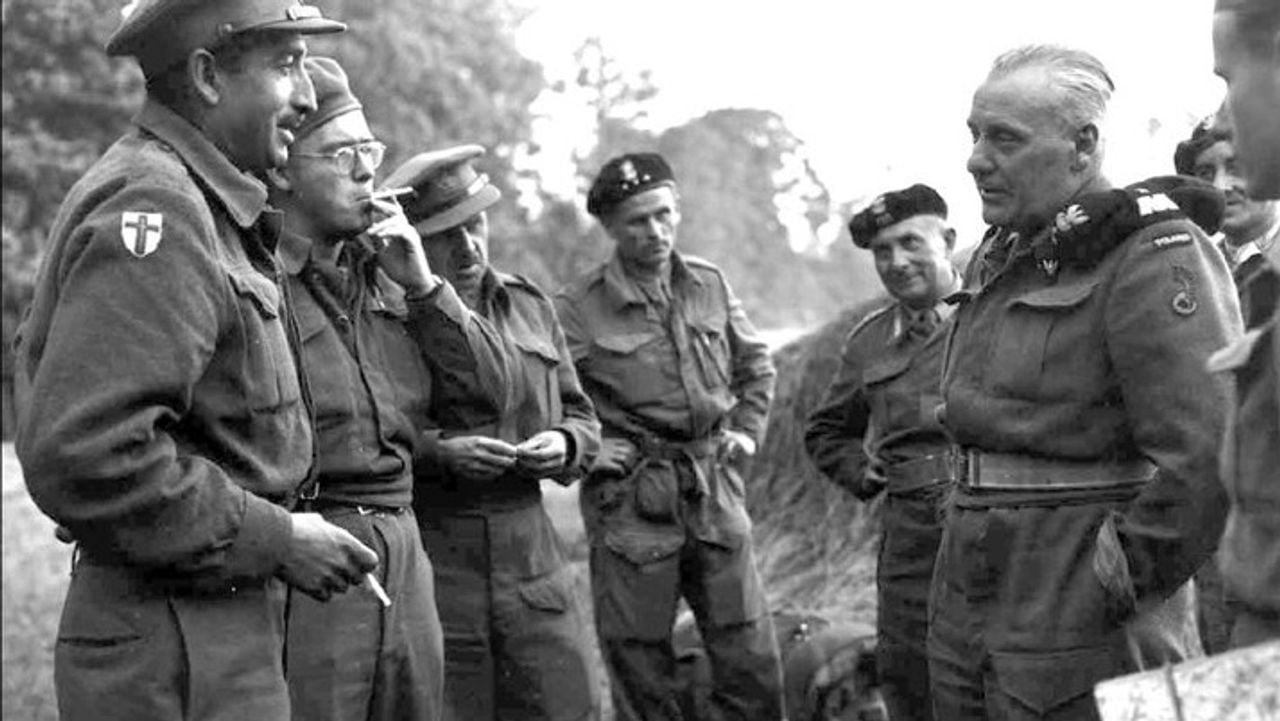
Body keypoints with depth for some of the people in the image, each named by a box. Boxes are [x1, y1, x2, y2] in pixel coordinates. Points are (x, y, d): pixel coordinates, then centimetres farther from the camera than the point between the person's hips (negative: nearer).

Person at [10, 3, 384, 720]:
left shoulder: (200, 204, 14)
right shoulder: (154, 206, -18)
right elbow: (84, 456, -26)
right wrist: (273, 539, -17)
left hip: (226, 627, 10)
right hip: (178, 658, -10)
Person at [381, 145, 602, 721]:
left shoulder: (530, 304, 13)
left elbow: (580, 415, 20)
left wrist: (564, 442, 0)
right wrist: (439, 453, -19)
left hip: (535, 559, 5)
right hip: (430, 561, -5)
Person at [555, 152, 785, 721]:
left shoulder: (710, 285, 7)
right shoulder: (577, 307, -8)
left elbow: (756, 364, 22)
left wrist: (747, 430, 12)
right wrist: (587, 446, -14)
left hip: (715, 491, 4)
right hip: (630, 503, -4)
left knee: (753, 665, 8)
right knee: (640, 672, 4)